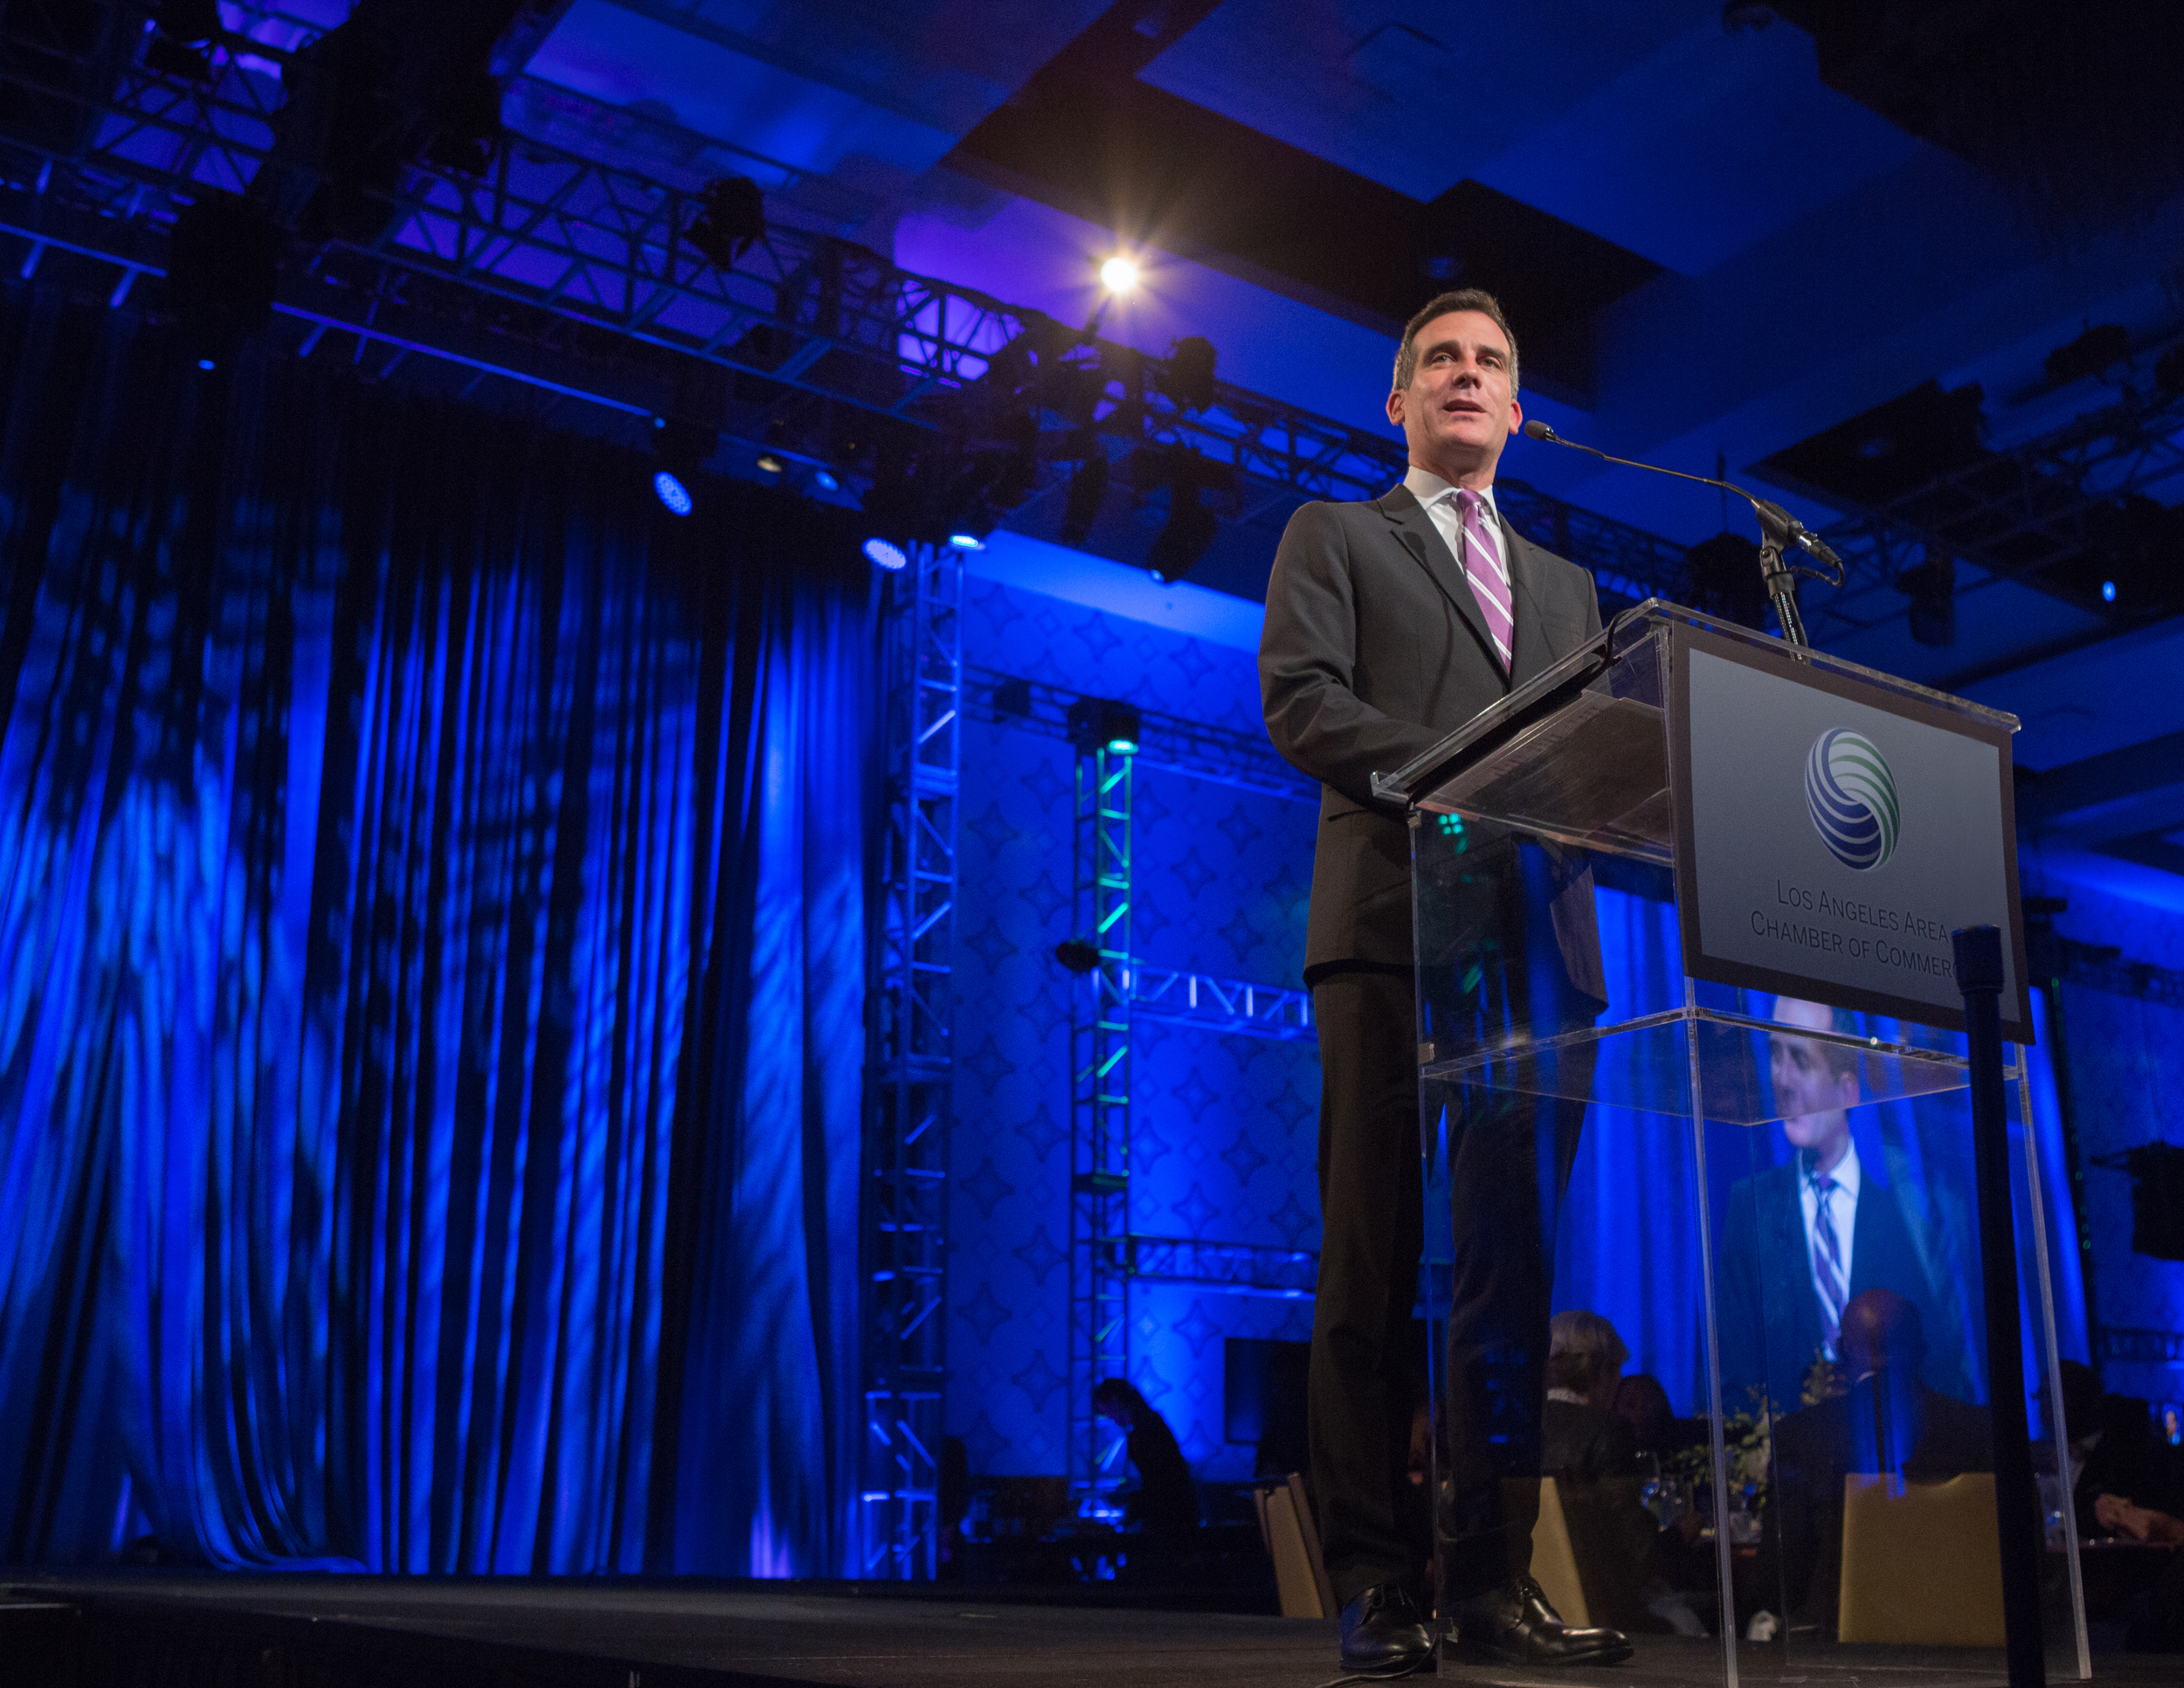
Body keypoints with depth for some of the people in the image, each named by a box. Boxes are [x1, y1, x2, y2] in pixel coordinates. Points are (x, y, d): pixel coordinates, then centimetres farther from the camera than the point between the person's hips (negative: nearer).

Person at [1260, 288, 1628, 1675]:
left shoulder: (1566, 587, 29)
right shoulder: (1334, 537, 15)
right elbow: (1300, 699, -1)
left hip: (1540, 940, 4)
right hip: (1395, 926, -4)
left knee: (1514, 1270, 1)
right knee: (1377, 1266, -5)